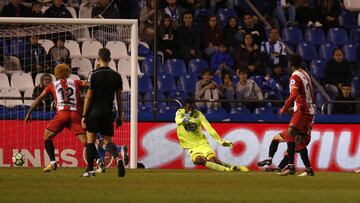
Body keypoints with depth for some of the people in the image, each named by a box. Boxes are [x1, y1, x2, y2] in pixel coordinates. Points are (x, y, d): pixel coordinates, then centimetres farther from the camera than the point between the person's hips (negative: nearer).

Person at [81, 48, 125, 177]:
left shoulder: (94, 74, -7)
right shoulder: (116, 76, 4)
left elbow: (89, 96, -7)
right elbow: (119, 97, 6)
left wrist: (84, 116, -3)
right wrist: (120, 116, 13)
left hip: (94, 110, -3)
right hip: (108, 112, 3)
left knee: (90, 140, 8)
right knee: (107, 141, 9)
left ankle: (90, 169, 7)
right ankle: (117, 158, -21)